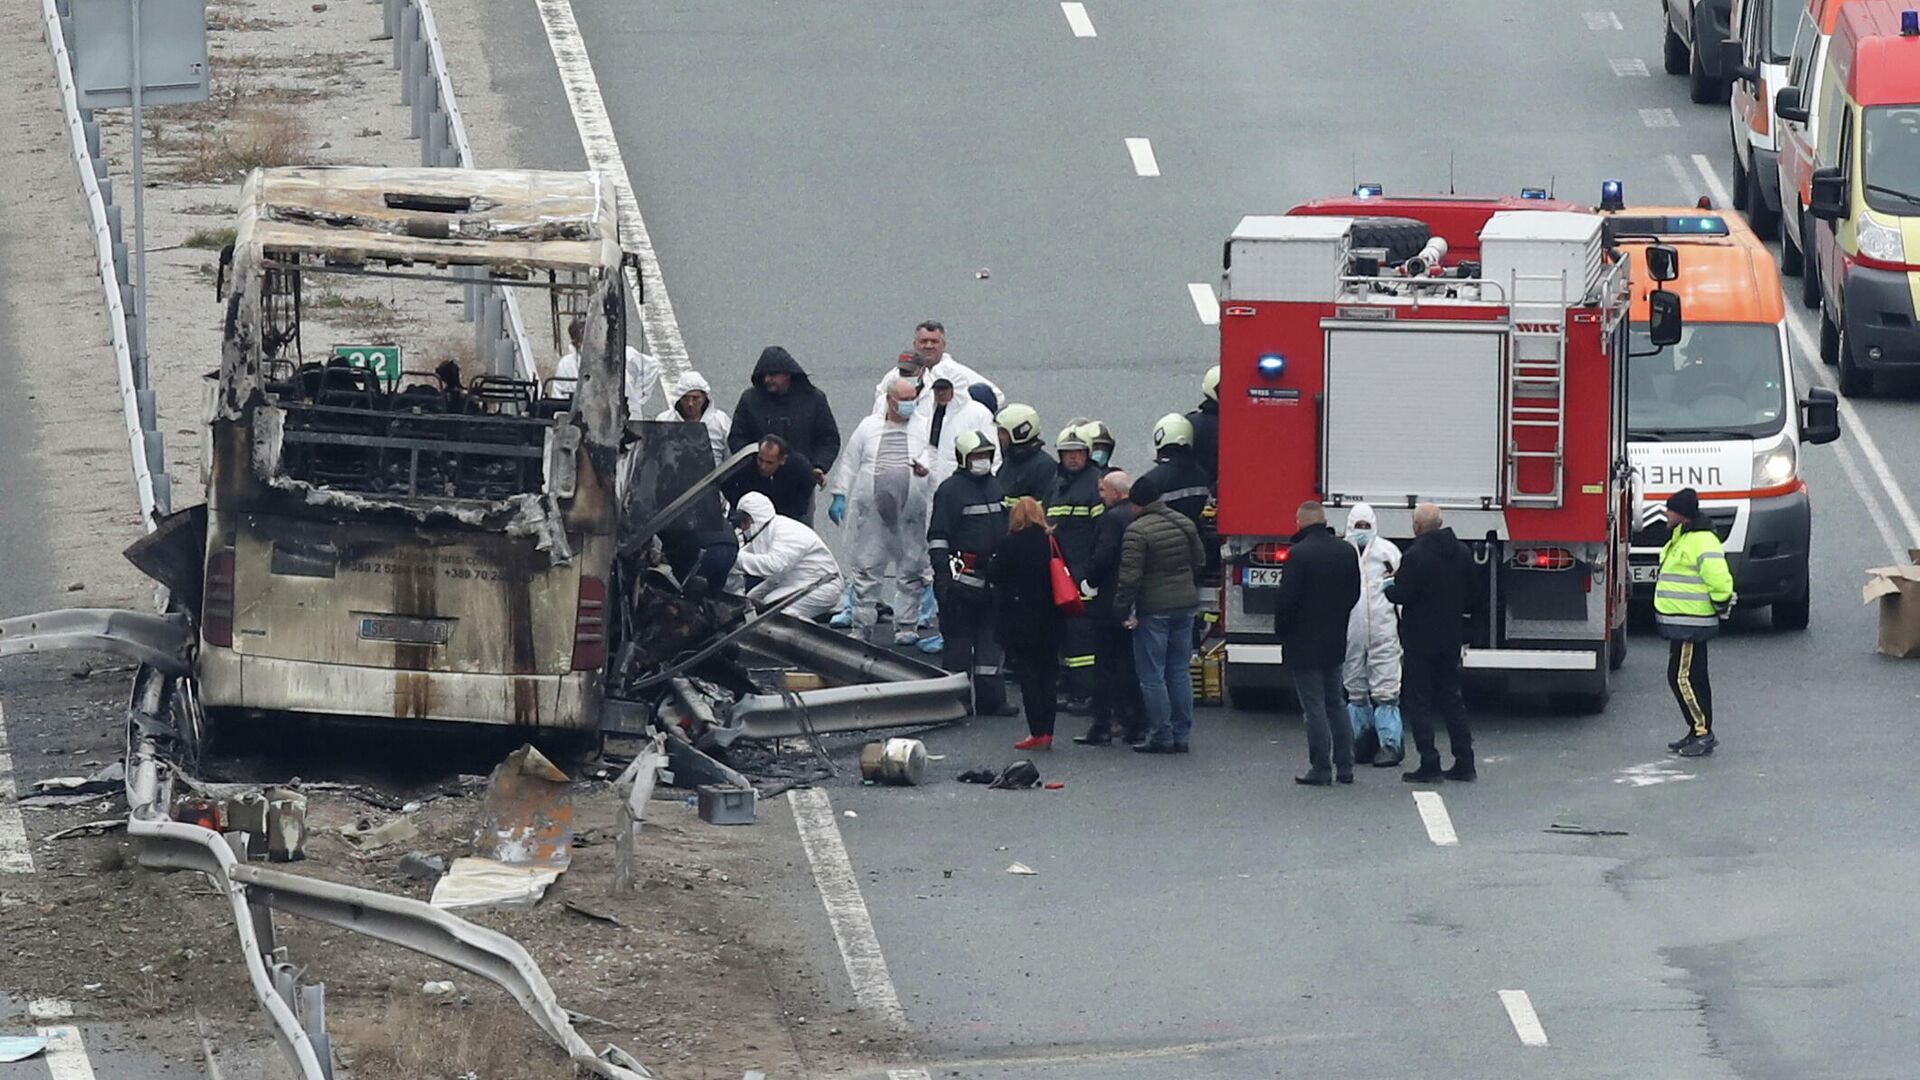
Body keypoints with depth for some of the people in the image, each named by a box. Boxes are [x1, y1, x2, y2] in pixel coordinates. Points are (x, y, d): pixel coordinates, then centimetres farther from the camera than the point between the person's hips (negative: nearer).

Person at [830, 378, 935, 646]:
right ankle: (862, 626, 9)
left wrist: (925, 470, -23)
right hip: (871, 510, 0)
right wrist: (839, 497, 9)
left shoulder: (922, 429, 8)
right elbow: (849, 463, 13)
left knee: (911, 571, 4)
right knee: (867, 569, 2)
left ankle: (906, 626, 13)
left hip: (911, 512, 0)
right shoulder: (868, 427, 11)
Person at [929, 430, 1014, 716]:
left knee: (991, 638, 8)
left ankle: (991, 699, 12)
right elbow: (937, 536, -9)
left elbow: (1009, 528, 24)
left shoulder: (998, 488, 14)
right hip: (962, 575, -6)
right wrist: (942, 573, -15)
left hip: (995, 574, 6)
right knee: (958, 638, -2)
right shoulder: (950, 490, -6)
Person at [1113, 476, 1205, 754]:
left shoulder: (1137, 531, -14)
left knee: (1152, 676, 0)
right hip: (1185, 605, 7)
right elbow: (1199, 564, 16)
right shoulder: (1184, 524, 7)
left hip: (1153, 609, -7)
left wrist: (1123, 609, -11)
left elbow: (1129, 576, -19)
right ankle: (1181, 734, 13)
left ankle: (1160, 736, 0)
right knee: (1180, 672, 12)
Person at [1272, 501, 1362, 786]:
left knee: (1314, 707, -2)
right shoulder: (1347, 551, 3)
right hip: (1335, 642, 6)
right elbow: (1354, 592, 11)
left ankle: (1321, 769, 0)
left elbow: (1286, 600, -18)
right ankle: (1345, 766, 17)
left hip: (1305, 643, -6)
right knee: (1336, 702, 16)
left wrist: (1281, 631, -1)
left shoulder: (1299, 554, -19)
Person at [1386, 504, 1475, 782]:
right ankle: (1464, 762, 13)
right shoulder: (1461, 552, 4)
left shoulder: (1416, 555, -18)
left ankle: (1429, 764, -4)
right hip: (1450, 639, 7)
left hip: (1420, 640, -7)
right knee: (1451, 698, 14)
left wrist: (1389, 588, 2)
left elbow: (1401, 594, -18)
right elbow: (1471, 594, 13)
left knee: (1418, 700, 0)